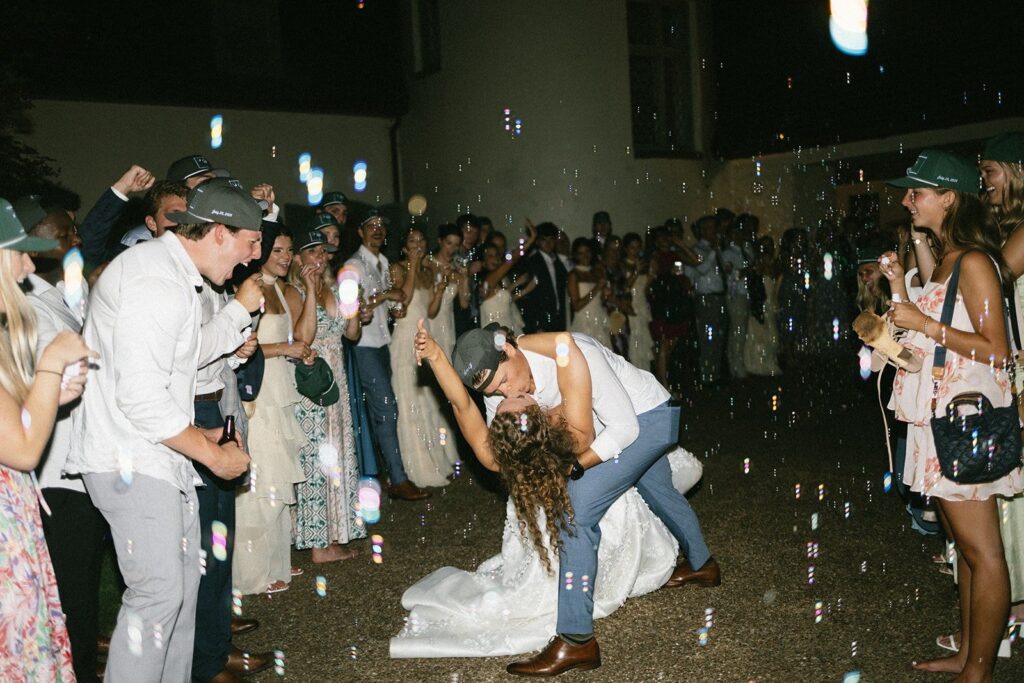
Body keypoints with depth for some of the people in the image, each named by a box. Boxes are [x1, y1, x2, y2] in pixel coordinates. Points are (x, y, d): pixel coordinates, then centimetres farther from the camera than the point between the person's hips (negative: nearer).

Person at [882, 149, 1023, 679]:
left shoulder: (973, 262, -13)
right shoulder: (942, 260, 15)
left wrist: (923, 323, -19)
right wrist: (901, 290, 8)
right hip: (939, 416, 10)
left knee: (981, 551, -2)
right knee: (964, 543, 16)